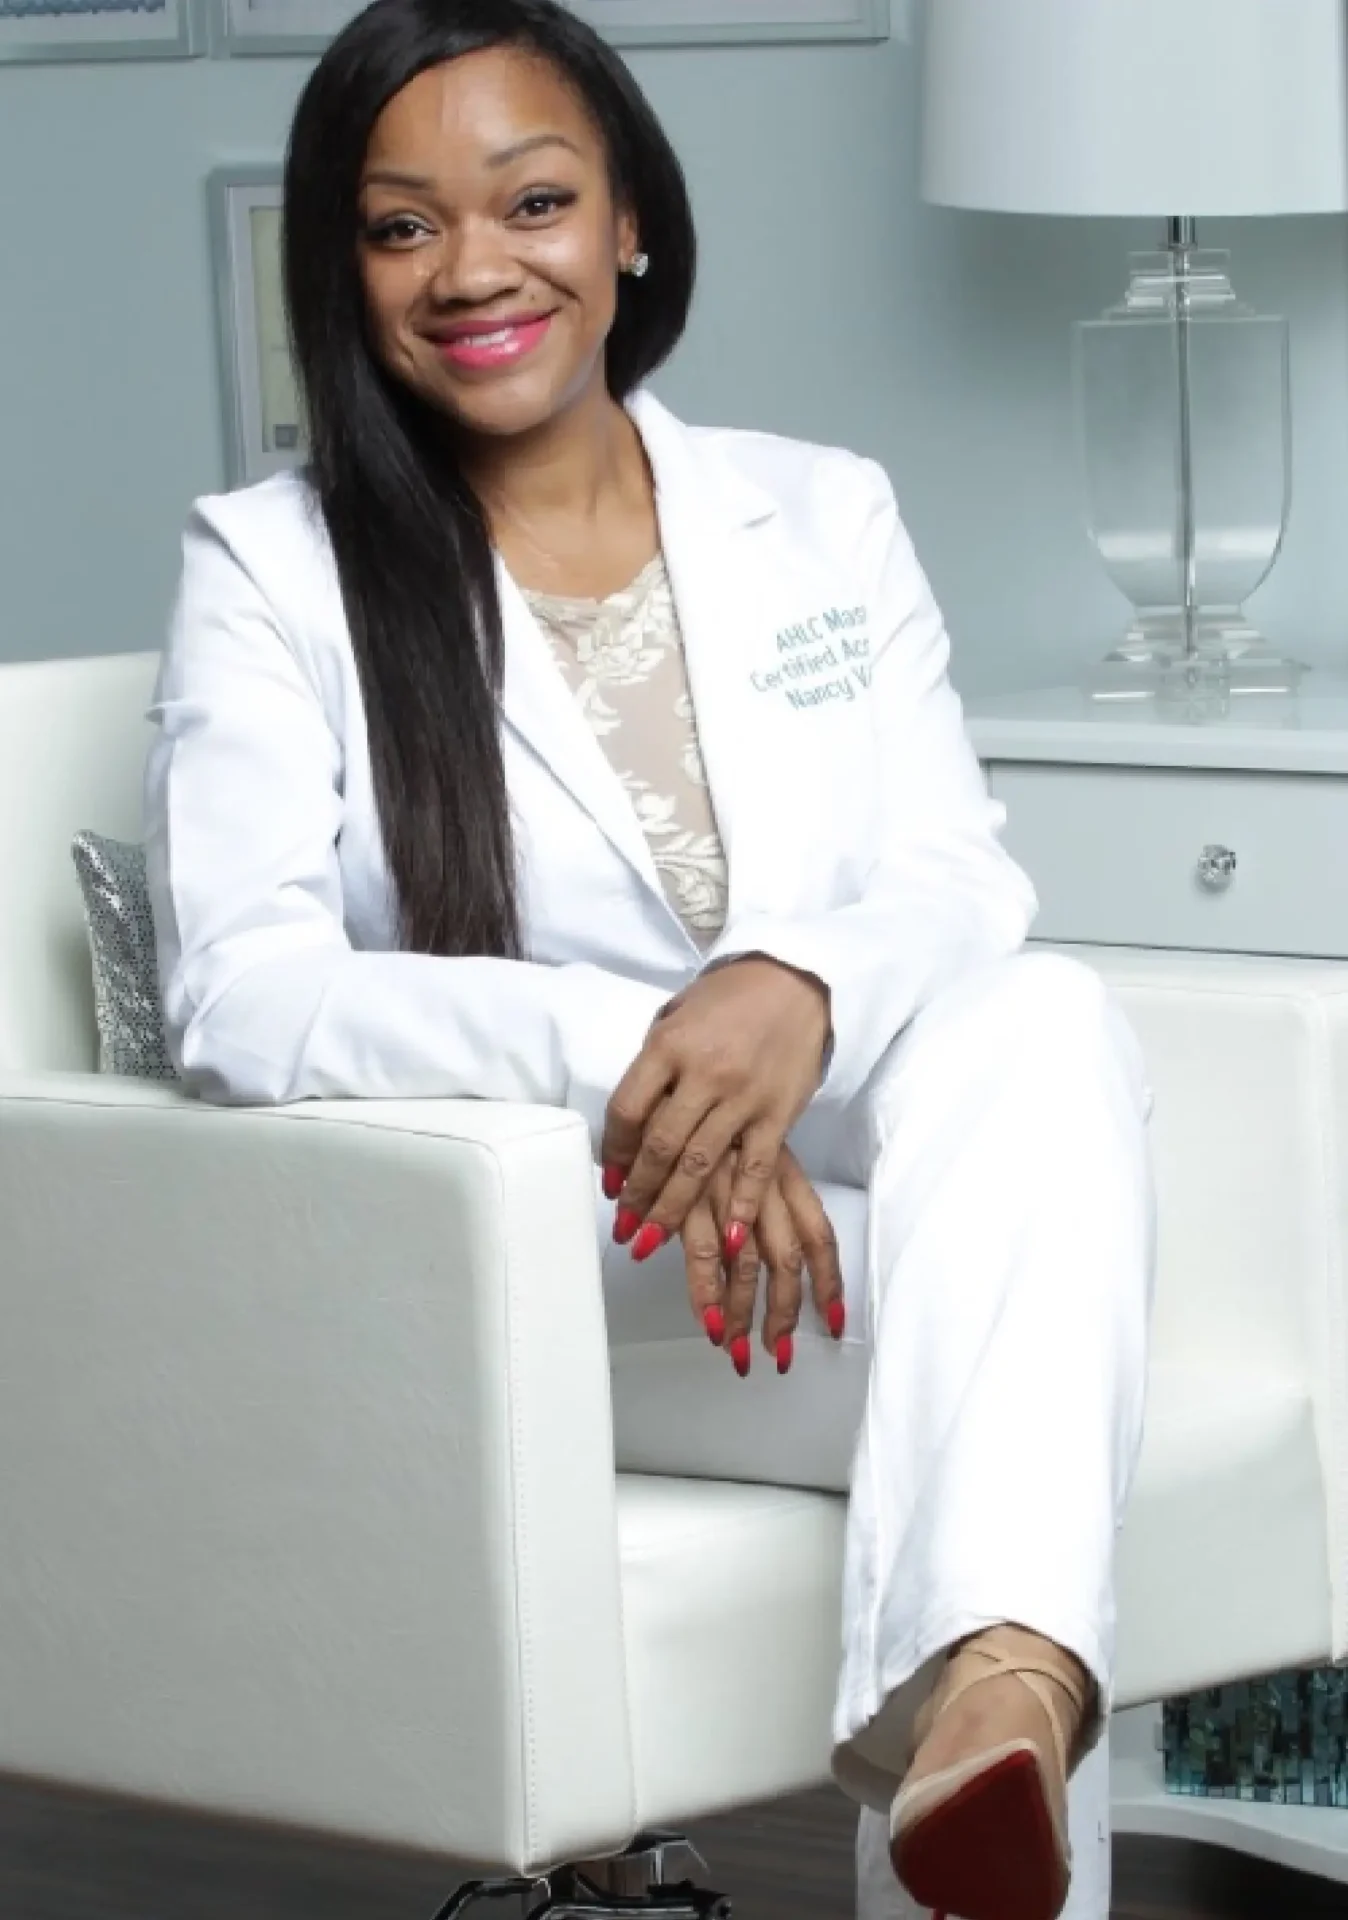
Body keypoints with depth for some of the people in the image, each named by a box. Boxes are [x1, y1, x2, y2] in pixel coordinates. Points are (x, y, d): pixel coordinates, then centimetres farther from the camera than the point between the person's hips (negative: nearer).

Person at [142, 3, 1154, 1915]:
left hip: (844, 1202, 3)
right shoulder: (276, 568, 4)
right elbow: (240, 992, -11)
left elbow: (962, 885, 3)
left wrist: (797, 994, -23)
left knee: (1047, 1023, -33)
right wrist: (619, 1054, -28)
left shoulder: (826, 518, 15)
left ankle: (990, 1693, -52)